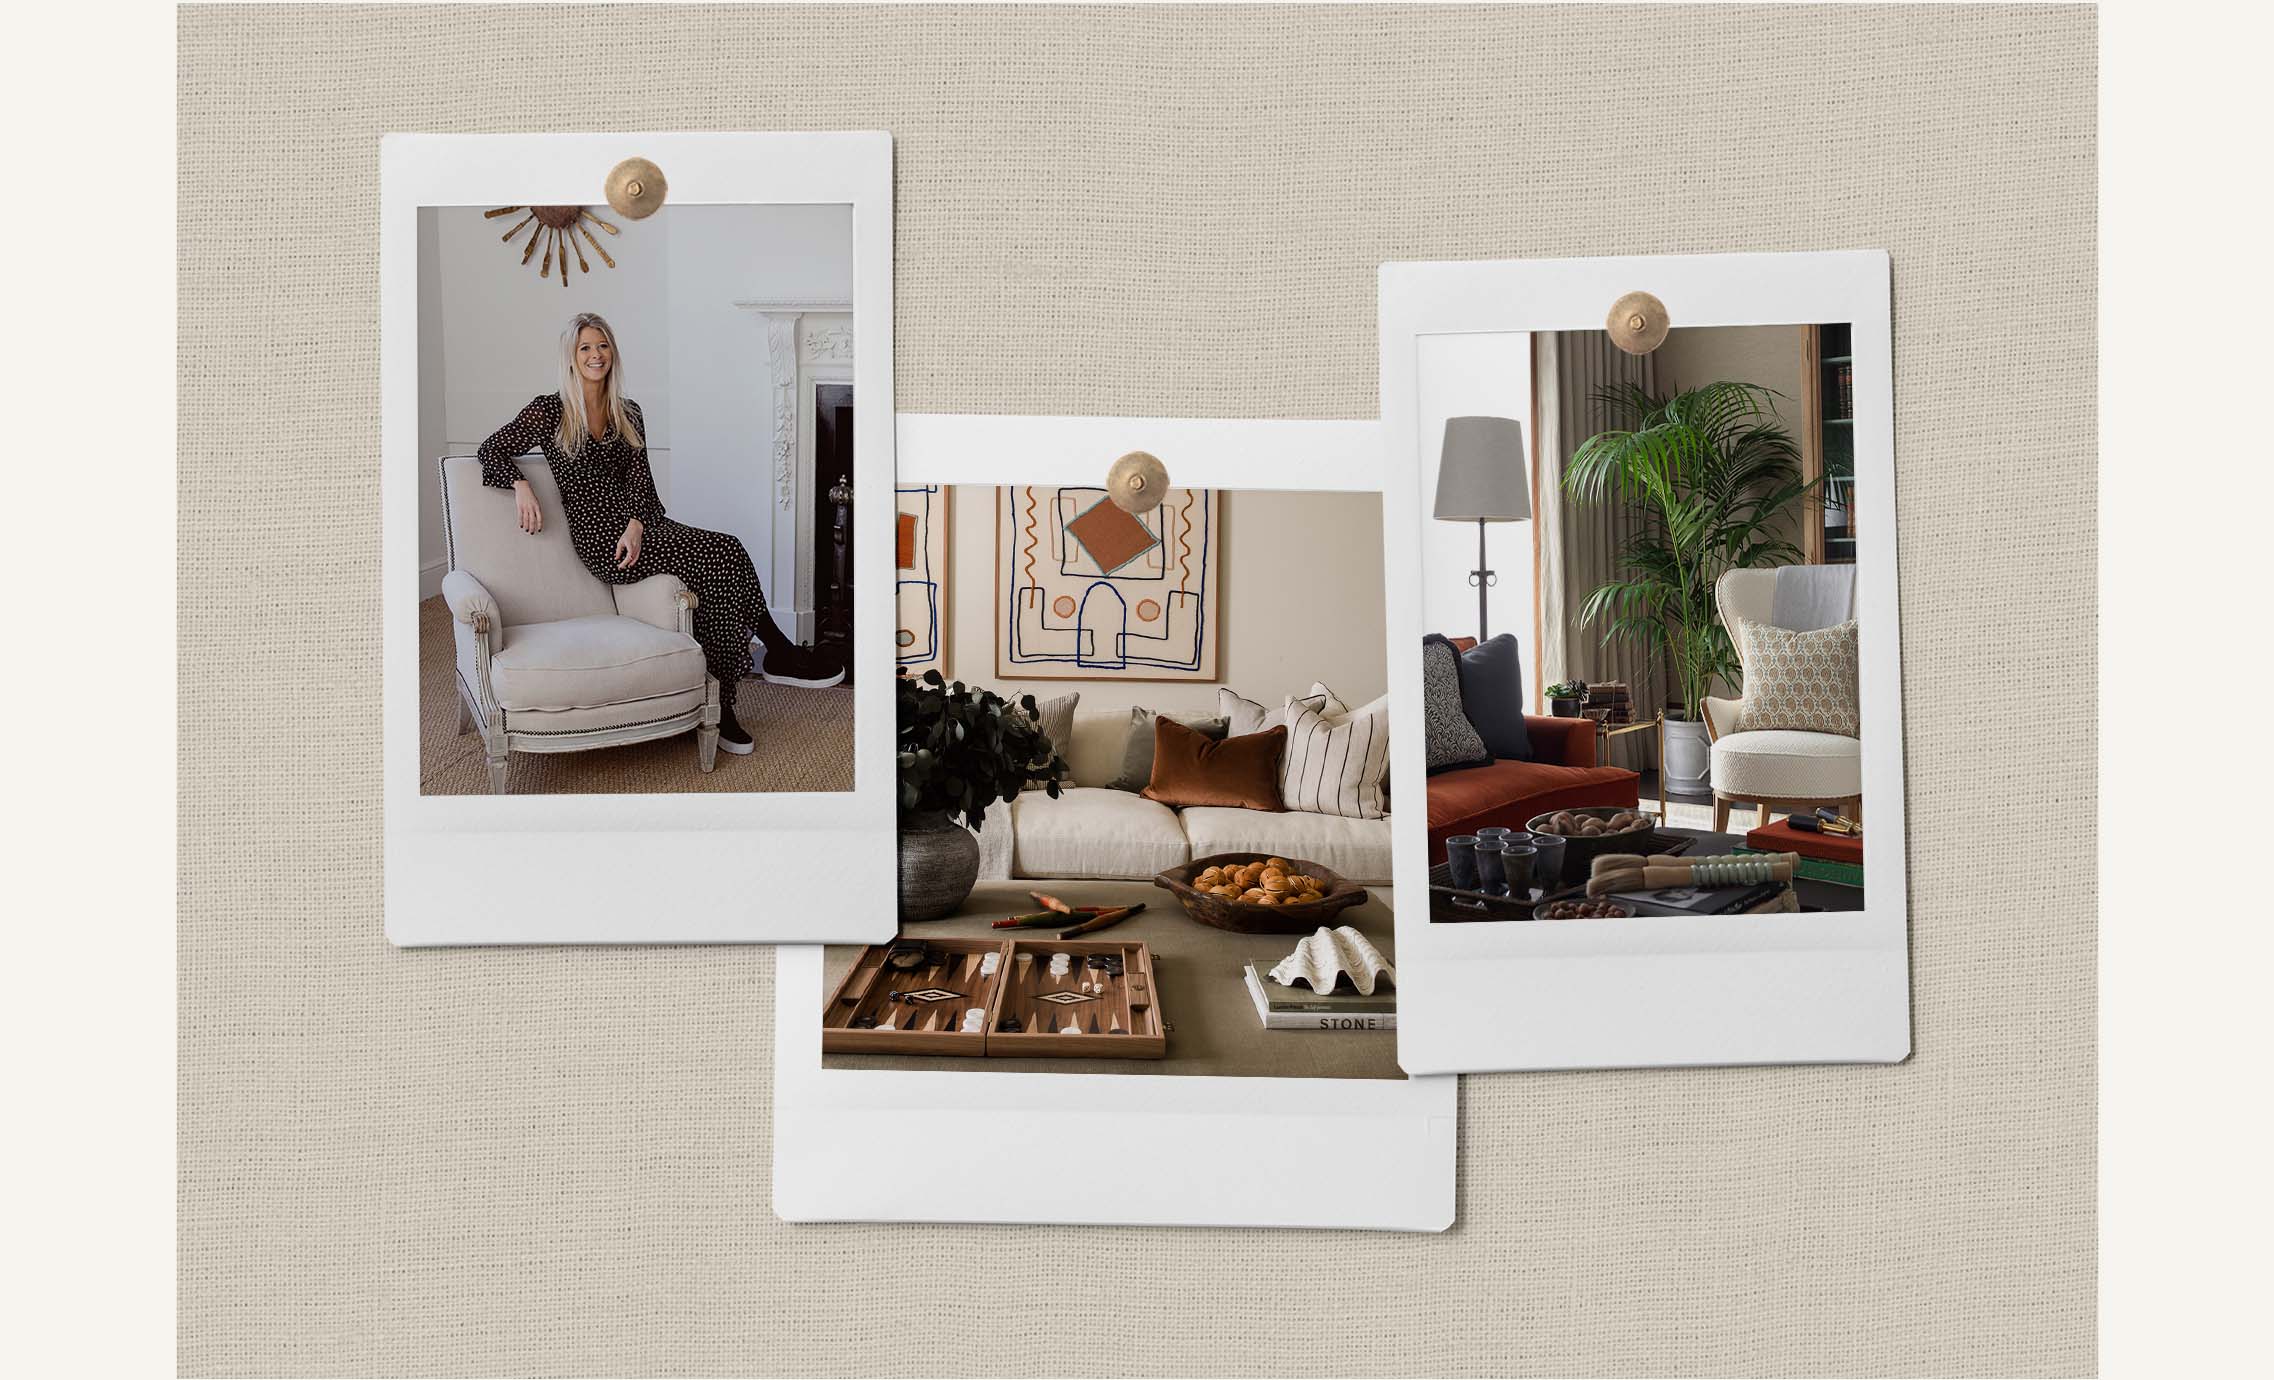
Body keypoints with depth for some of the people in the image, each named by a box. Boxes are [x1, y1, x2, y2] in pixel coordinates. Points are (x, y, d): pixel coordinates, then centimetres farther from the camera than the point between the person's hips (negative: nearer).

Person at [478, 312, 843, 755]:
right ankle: (779, 653, -14)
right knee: (724, 551, -24)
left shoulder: (628, 413, 16)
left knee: (718, 568, -23)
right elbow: (491, 450, 9)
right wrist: (522, 485, -11)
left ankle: (721, 706, -19)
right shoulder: (549, 410, 4)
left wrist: (635, 526, -13)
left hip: (637, 523, 5)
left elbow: (639, 477, 6)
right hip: (598, 535, -5)